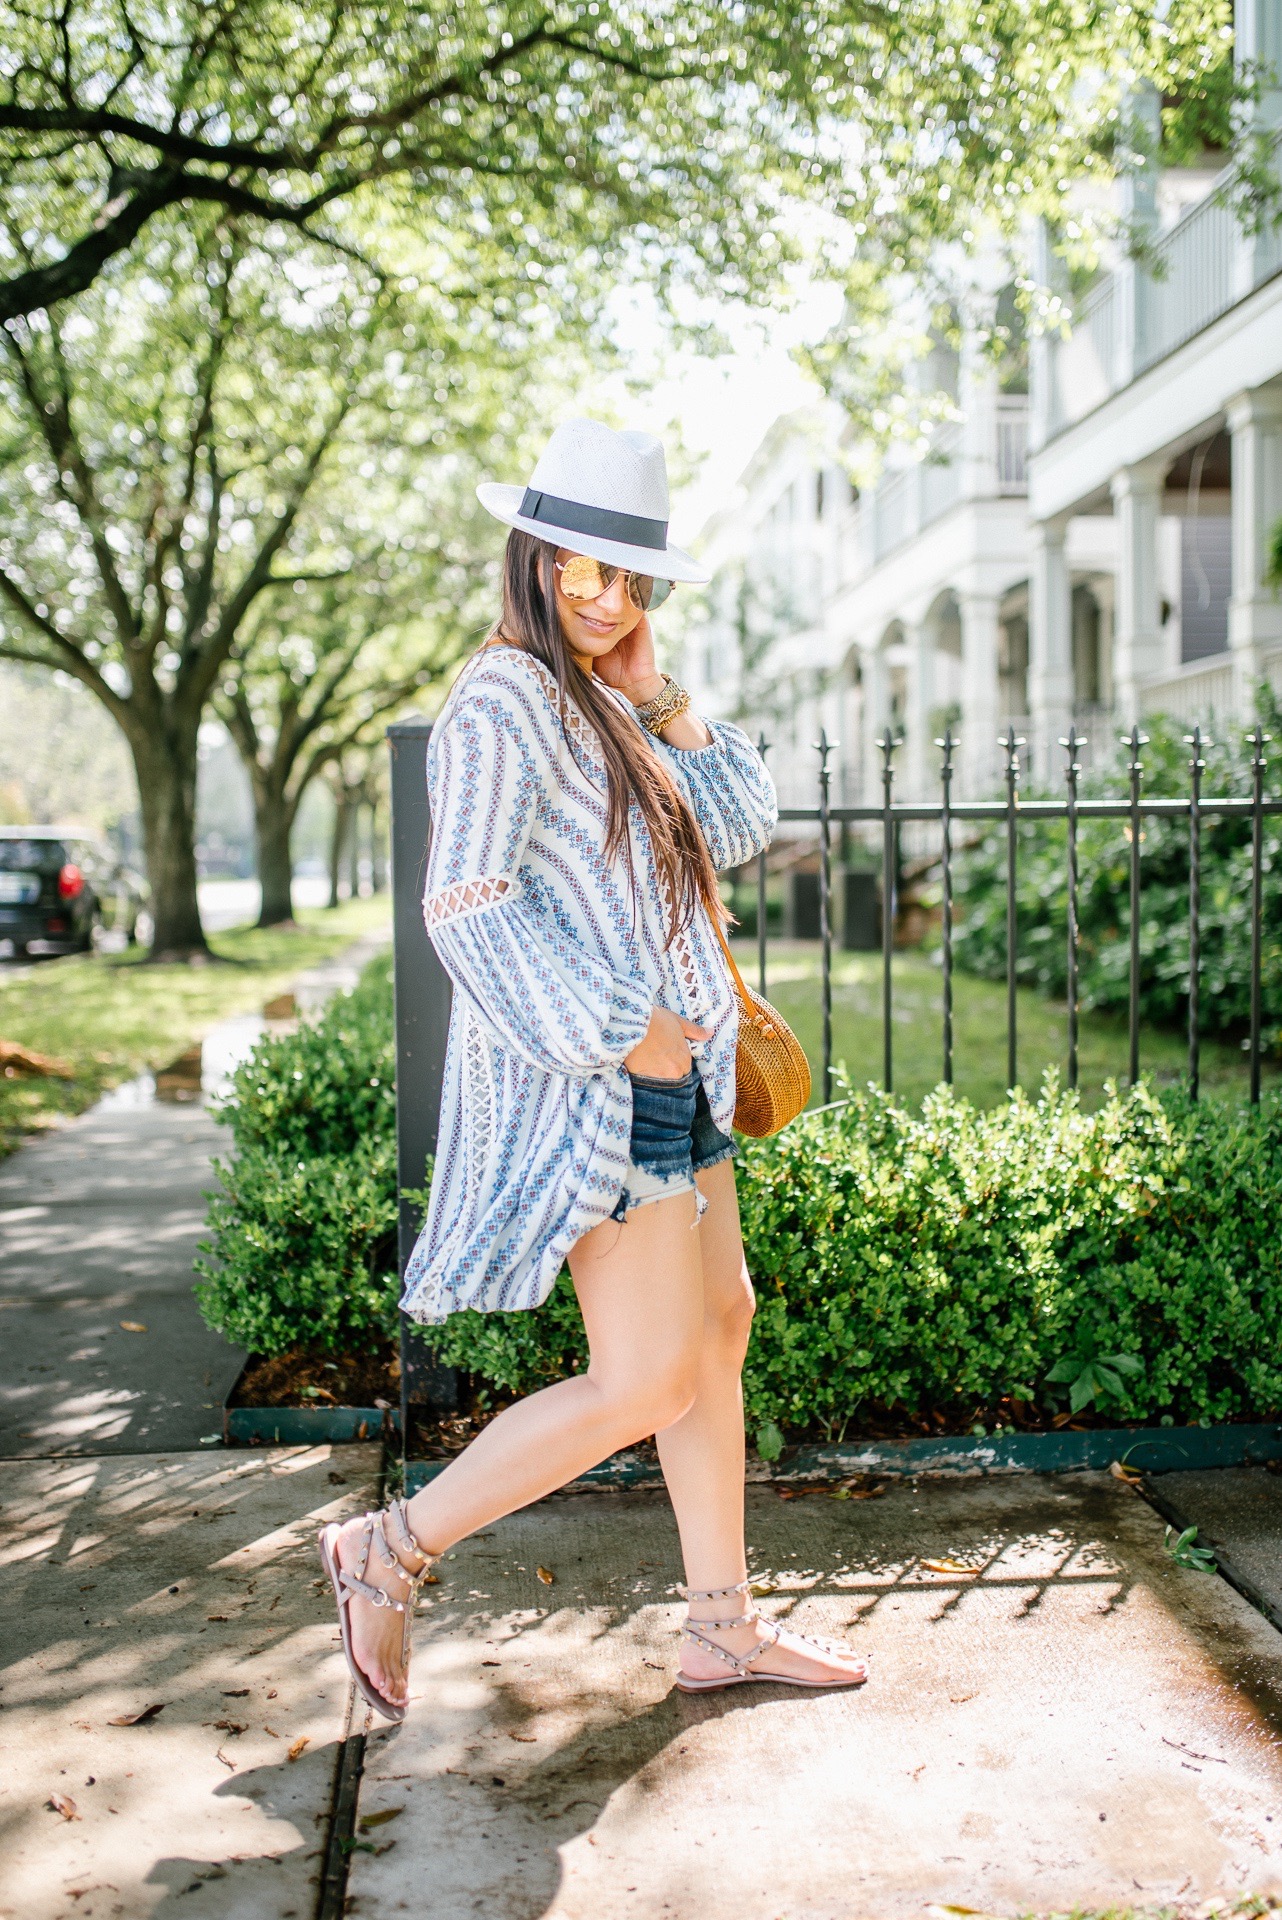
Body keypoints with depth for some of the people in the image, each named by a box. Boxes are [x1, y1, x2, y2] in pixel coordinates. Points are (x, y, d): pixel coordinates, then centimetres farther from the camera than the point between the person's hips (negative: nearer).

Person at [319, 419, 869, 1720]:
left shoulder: (602, 704, 16)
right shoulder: (504, 698, -13)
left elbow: (734, 832, 13)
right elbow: (469, 908, -21)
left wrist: (656, 695, 4)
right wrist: (617, 1029, -20)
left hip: (665, 1074, 10)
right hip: (586, 1084, -10)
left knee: (719, 1324, 14)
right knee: (645, 1381, -8)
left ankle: (723, 1626, 25)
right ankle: (392, 1551, 7)